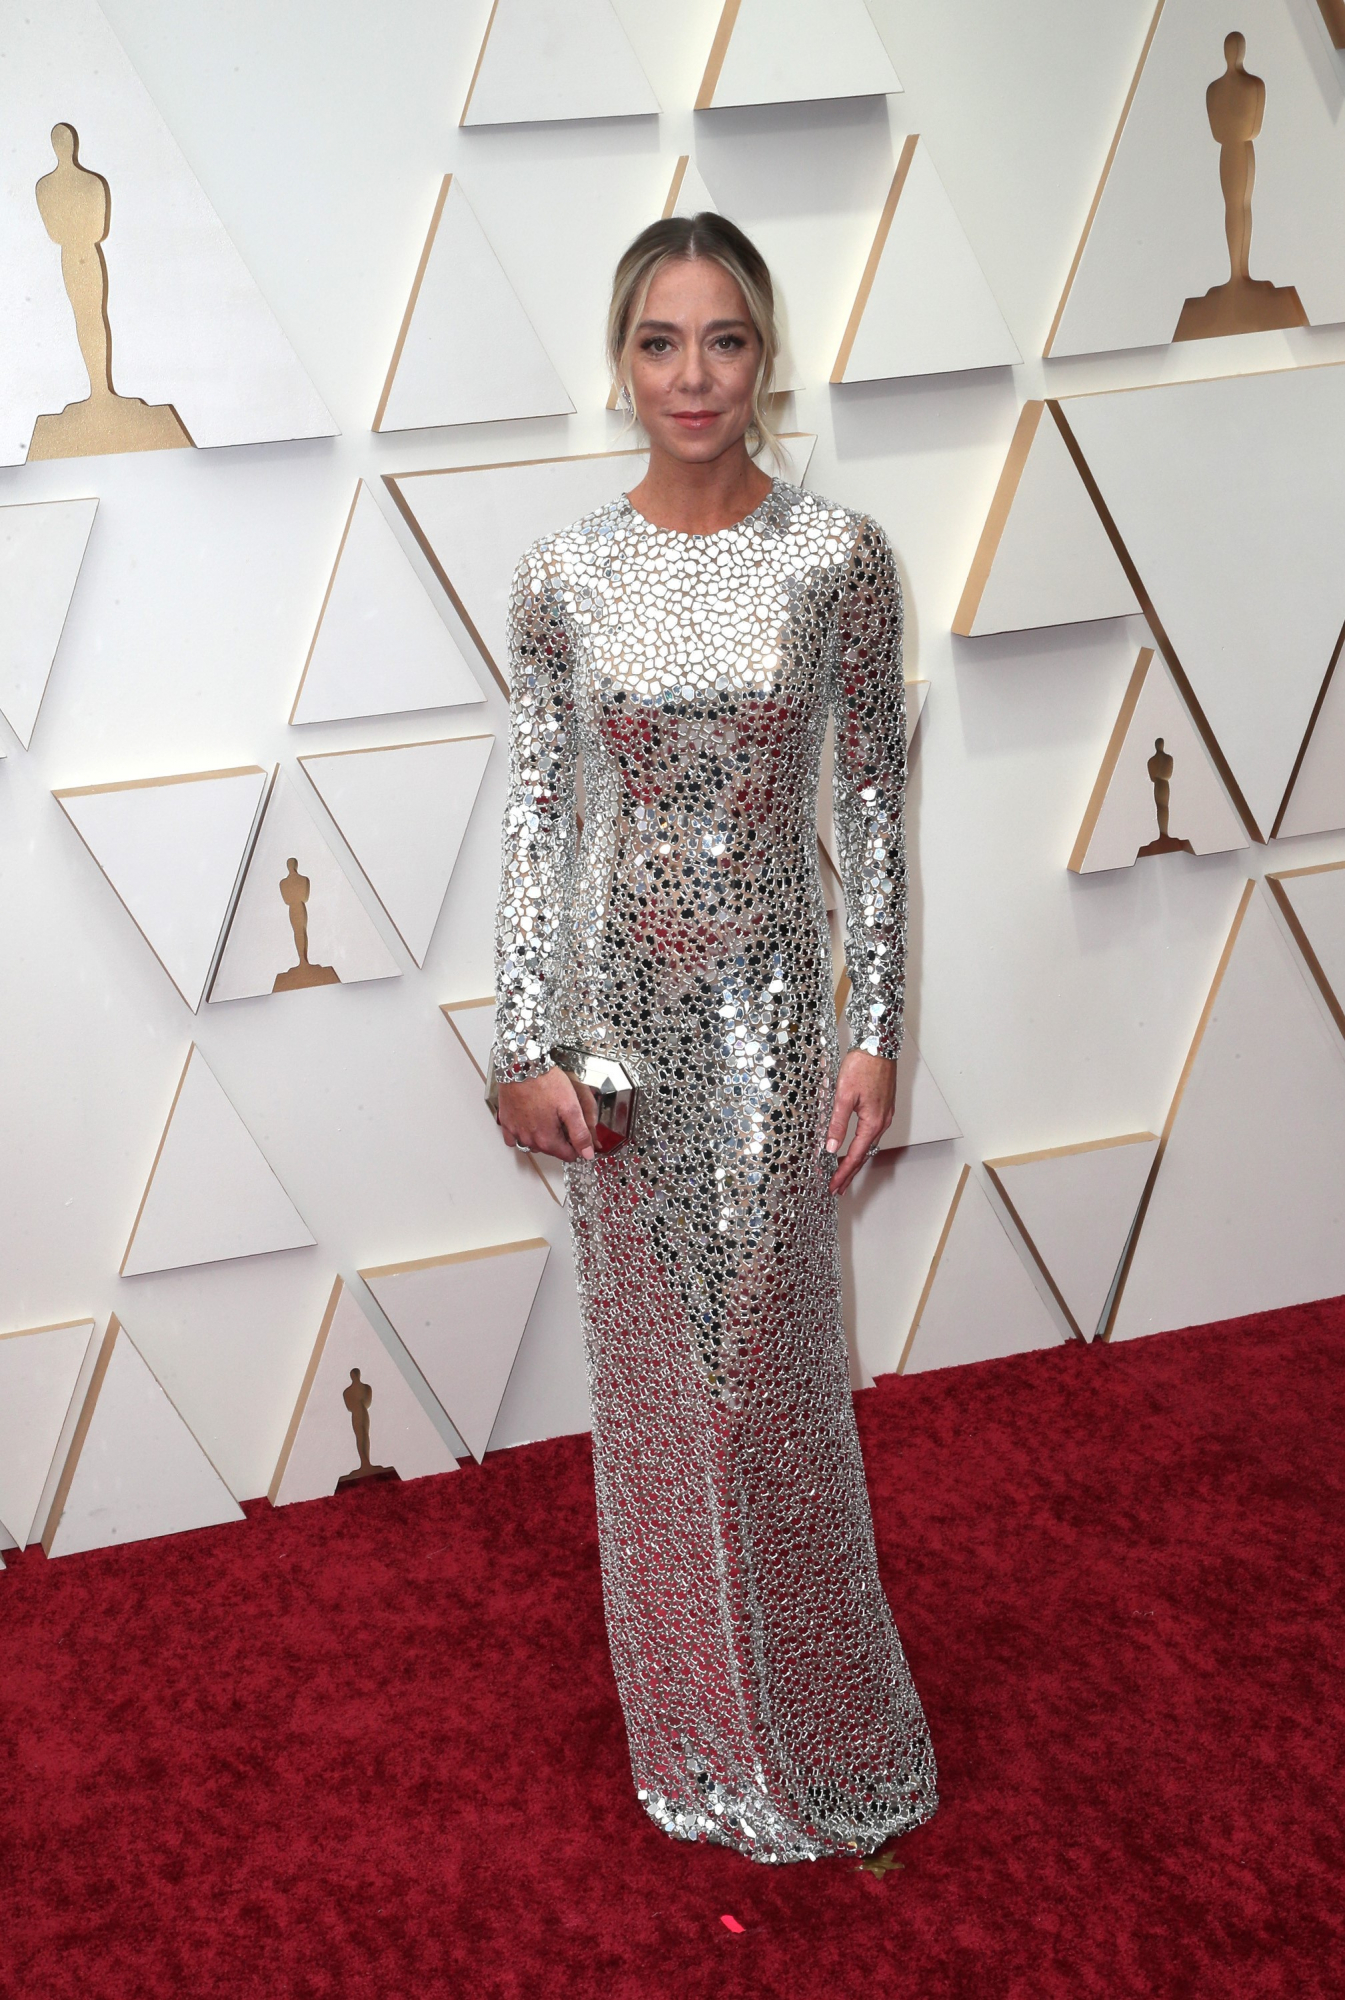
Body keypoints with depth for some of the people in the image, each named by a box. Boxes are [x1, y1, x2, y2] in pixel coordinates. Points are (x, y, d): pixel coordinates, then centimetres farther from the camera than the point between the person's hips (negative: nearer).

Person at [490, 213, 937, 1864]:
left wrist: (878, 1029, -6)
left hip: (769, 995, -1)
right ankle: (694, 1711, 35)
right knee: (649, 1348, 13)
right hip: (619, 997, 2)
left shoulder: (839, 555, -6)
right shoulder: (564, 574, -2)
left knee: (768, 1355, 5)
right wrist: (524, 1044, -4)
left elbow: (873, 800, -3)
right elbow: (534, 813, 0)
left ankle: (806, 1713, 29)